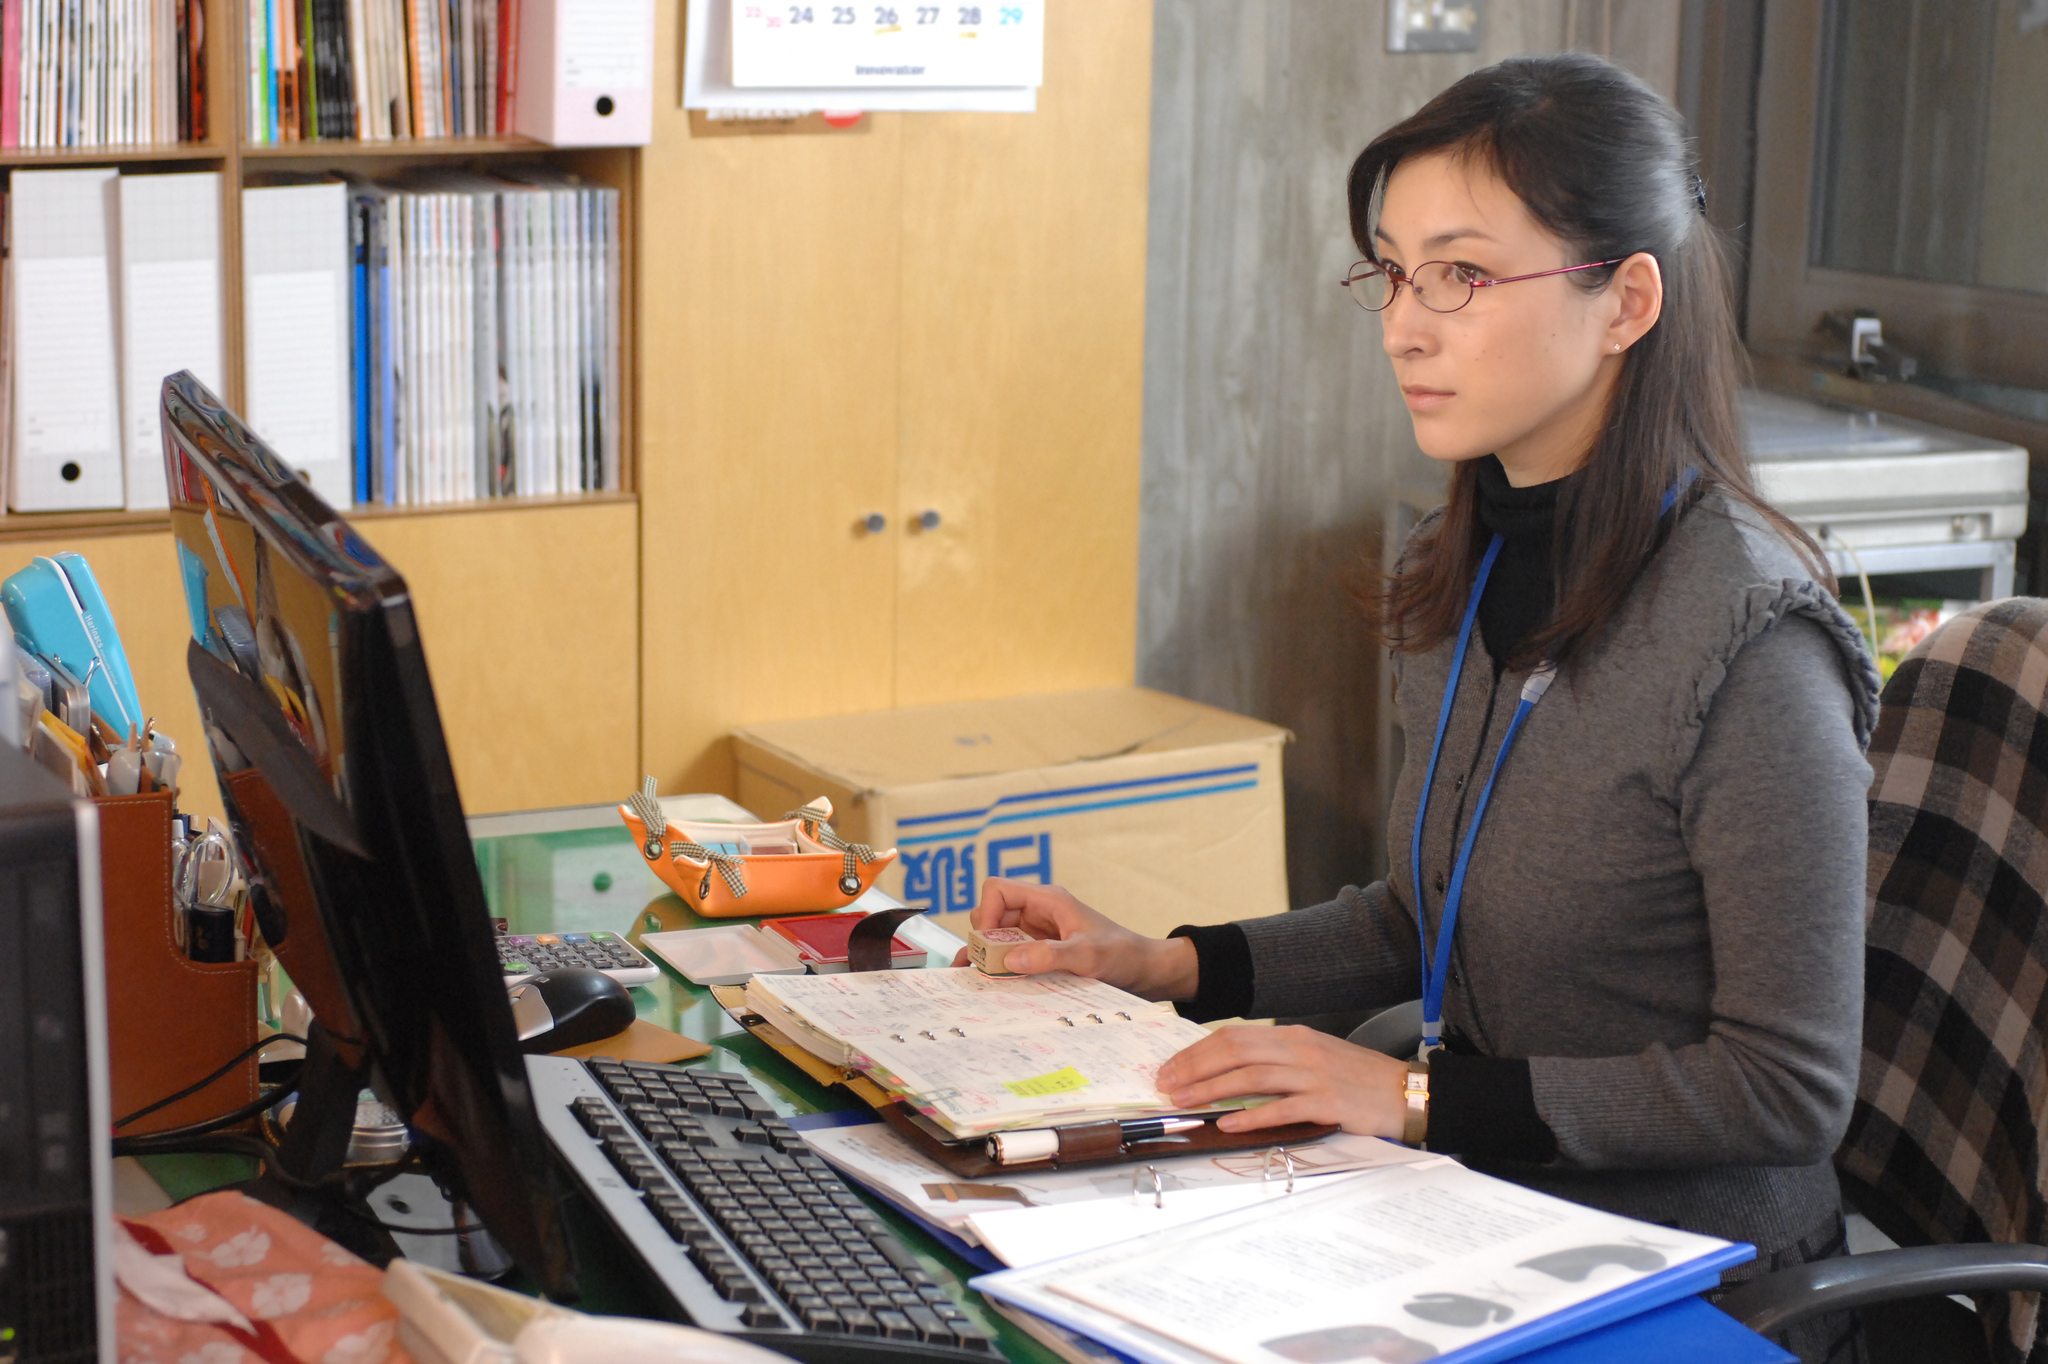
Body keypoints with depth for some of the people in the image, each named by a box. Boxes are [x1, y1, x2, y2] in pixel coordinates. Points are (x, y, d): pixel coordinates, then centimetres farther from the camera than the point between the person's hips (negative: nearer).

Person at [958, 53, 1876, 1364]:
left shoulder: (1749, 639, -20)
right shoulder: (1465, 577, 5)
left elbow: (1790, 1085, -18)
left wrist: (1419, 1096, -20)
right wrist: (1168, 965, 7)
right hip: (1489, 1213, 7)